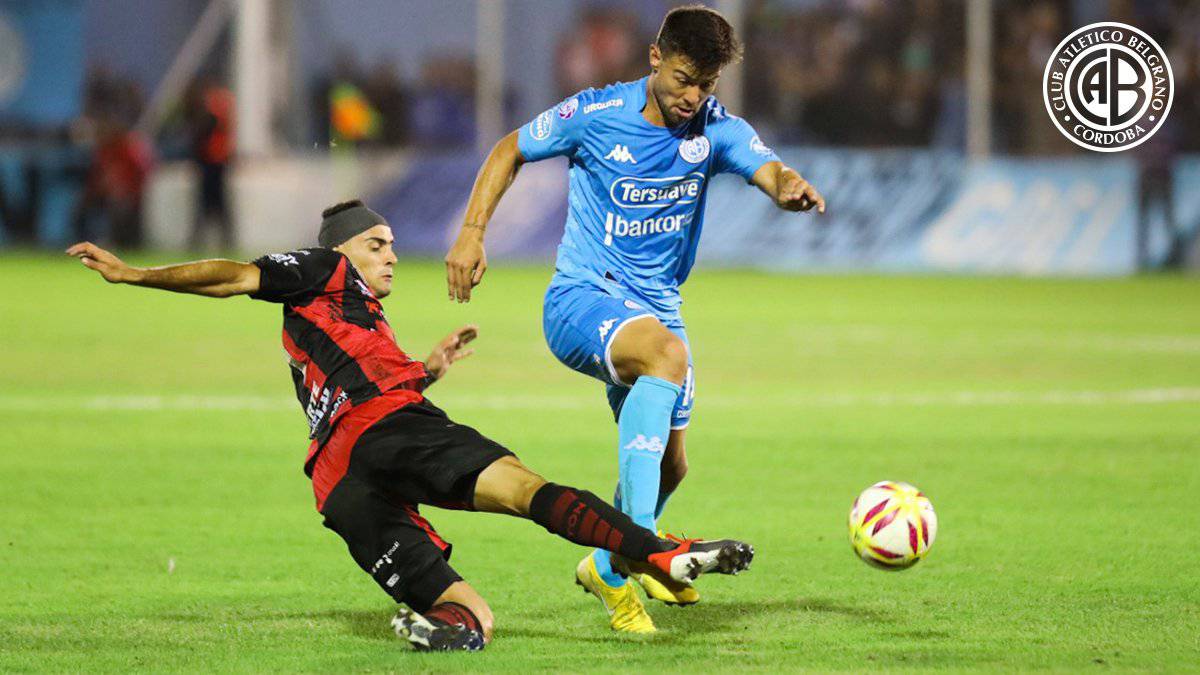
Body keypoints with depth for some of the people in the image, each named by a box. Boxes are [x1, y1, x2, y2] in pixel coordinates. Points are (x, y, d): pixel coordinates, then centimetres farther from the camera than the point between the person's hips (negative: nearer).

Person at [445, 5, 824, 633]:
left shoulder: (717, 129, -4)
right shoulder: (595, 114, -10)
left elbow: (771, 172, -22)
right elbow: (510, 151, 4)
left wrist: (791, 187, -46)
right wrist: (472, 233, -5)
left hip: (656, 308, 5)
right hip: (580, 299, -5)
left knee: (668, 465, 12)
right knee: (668, 354, -36)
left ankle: (609, 566, 44)